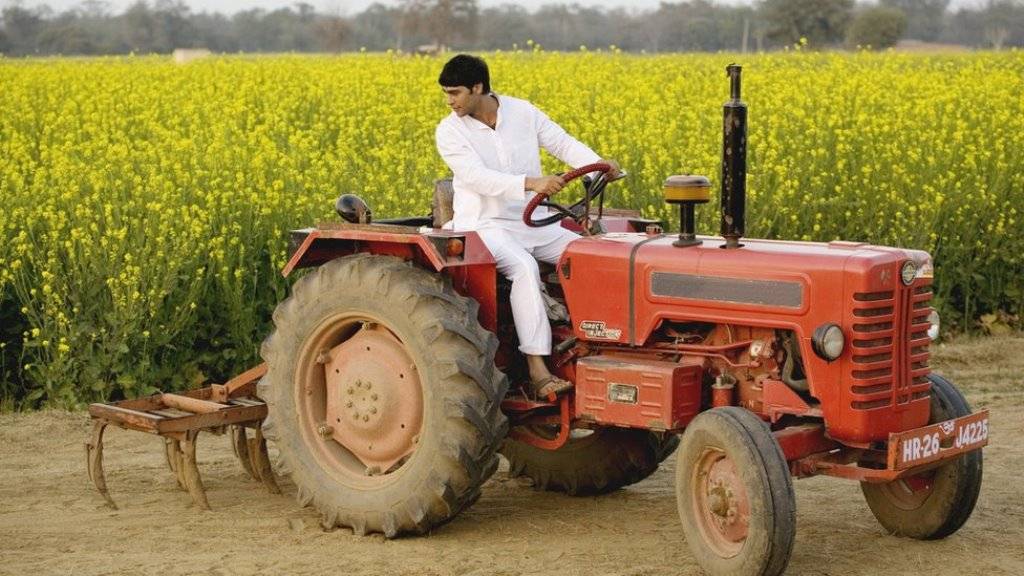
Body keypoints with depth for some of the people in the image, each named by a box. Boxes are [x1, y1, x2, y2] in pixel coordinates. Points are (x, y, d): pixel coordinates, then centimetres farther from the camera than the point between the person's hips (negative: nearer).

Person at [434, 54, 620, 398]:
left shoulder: (522, 112, 1)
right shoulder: (449, 132, -10)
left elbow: (562, 144, 5)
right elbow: (480, 178, -22)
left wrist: (598, 165, -15)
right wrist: (531, 183, -36)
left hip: (531, 222, 5)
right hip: (485, 225, -5)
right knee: (523, 267, -35)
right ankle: (537, 370, -38)